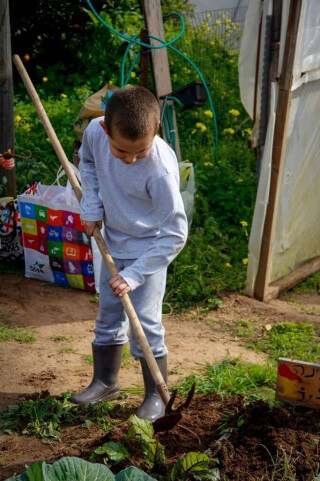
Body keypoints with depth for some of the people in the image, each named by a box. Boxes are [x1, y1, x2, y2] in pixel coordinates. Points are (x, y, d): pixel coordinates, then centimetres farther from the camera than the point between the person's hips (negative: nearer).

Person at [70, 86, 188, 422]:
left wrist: (134, 274, -26)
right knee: (108, 315, 16)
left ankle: (156, 394, 14)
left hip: (149, 249, -6)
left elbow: (175, 233, -27)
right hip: (113, 243, 6)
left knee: (145, 322, -5)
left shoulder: (160, 169, -36)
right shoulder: (95, 132, -20)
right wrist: (91, 206, -4)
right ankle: (105, 381, 34)